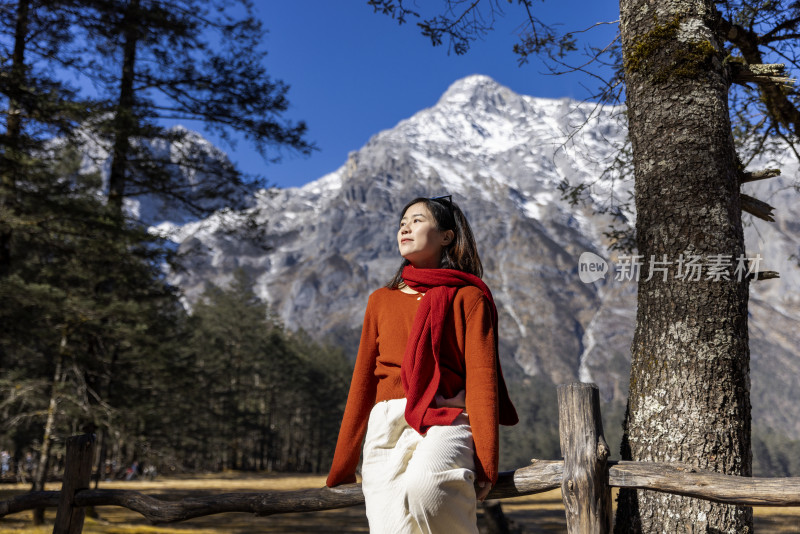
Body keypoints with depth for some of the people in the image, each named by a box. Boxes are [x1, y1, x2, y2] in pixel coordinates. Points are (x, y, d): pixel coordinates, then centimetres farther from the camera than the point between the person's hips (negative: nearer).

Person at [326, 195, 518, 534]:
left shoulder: (468, 297, 8)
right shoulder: (381, 301, 20)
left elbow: (481, 379, 0)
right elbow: (363, 383, 20)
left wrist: (485, 463, -11)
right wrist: (342, 468, 19)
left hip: (445, 420, -4)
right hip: (386, 428, 4)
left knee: (423, 486, -34)